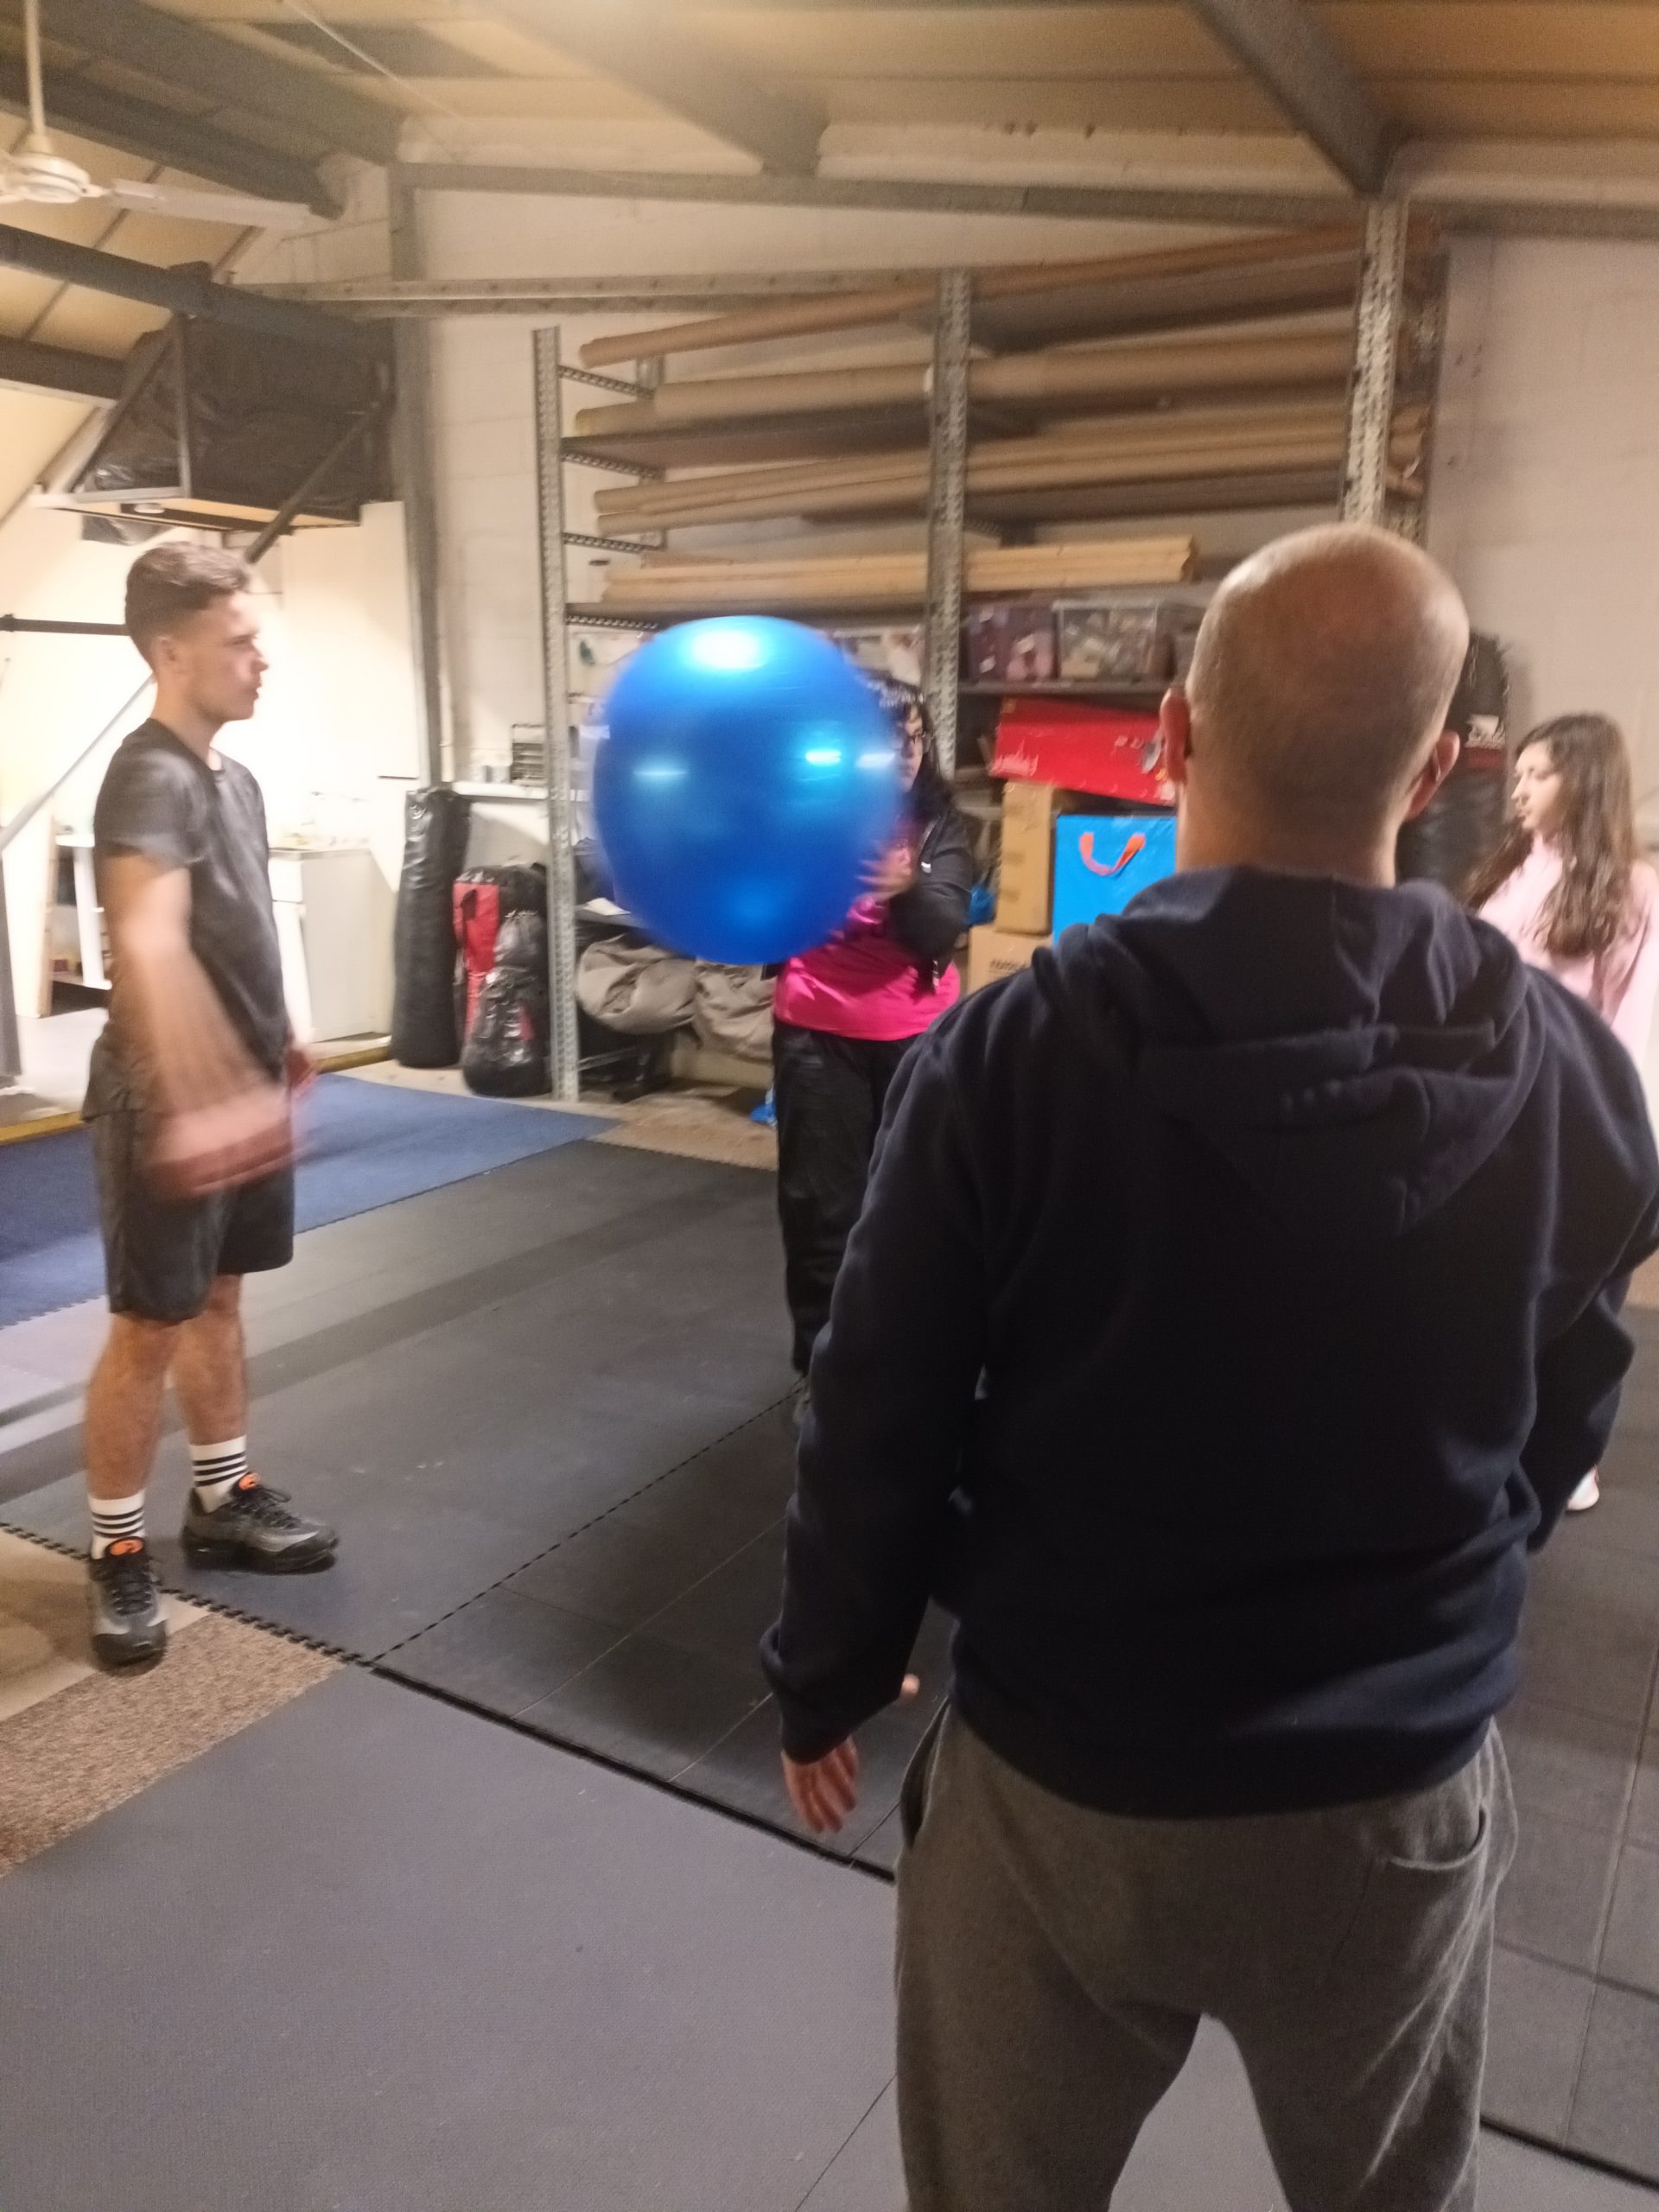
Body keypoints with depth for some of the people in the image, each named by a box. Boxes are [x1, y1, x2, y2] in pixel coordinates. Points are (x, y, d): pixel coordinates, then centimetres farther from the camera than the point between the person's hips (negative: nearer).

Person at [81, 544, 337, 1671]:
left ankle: (225, 1500, 31)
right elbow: (150, 944, -36)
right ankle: (119, 1552, 16)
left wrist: (274, 1043, 25)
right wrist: (194, 1098, -47)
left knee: (220, 1298, 17)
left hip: (245, 1091, 8)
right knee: (150, 1326, 1)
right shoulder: (152, 780, -20)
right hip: (168, 1105, -8)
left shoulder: (235, 775, 9)